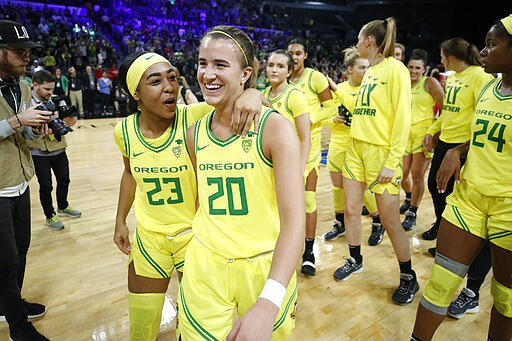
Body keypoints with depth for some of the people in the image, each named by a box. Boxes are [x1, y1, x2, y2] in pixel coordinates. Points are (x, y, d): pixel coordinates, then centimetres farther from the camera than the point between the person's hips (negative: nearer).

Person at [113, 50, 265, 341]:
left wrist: (252, 93, -45)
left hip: (193, 233, -2)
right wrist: (120, 221, 14)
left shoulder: (195, 117, -20)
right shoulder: (125, 130, -8)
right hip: (148, 237, 3)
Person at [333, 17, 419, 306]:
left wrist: (393, 162, -19)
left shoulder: (395, 68, -9)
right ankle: (355, 261, 32)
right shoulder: (369, 71, 16)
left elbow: (403, 117, -15)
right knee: (351, 209, 11)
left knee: (390, 220, 0)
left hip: (382, 151, -8)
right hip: (357, 147, 8)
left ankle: (409, 277, 21)